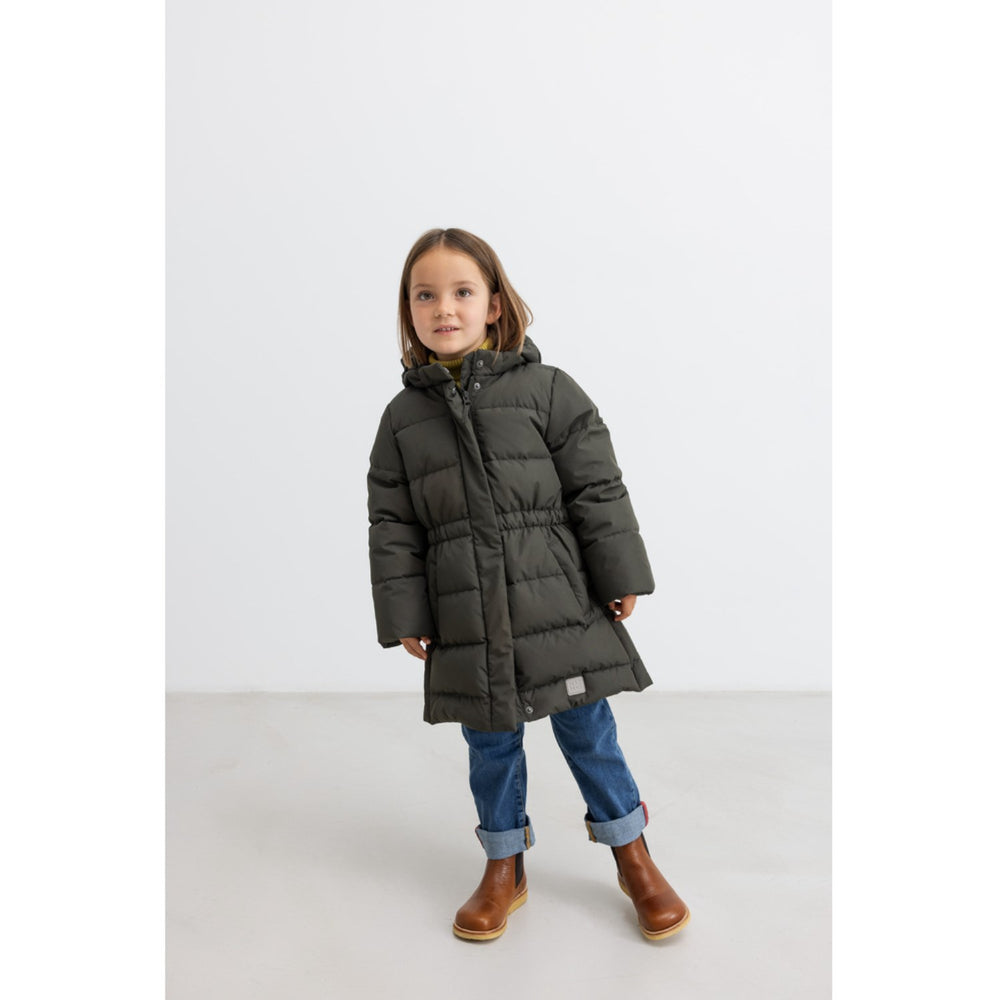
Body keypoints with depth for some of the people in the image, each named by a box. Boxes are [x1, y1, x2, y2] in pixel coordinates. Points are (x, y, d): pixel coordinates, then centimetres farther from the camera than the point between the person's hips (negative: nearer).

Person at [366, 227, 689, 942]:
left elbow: (598, 489, -2)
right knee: (491, 745, 14)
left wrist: (620, 580, -3)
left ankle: (634, 856, 30)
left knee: (588, 729, 9)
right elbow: (392, 525, 6)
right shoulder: (403, 416, 4)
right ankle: (504, 868, 35)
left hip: (559, 604, -2)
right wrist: (404, 616, 2)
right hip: (466, 622, 2)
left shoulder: (547, 390, -3)